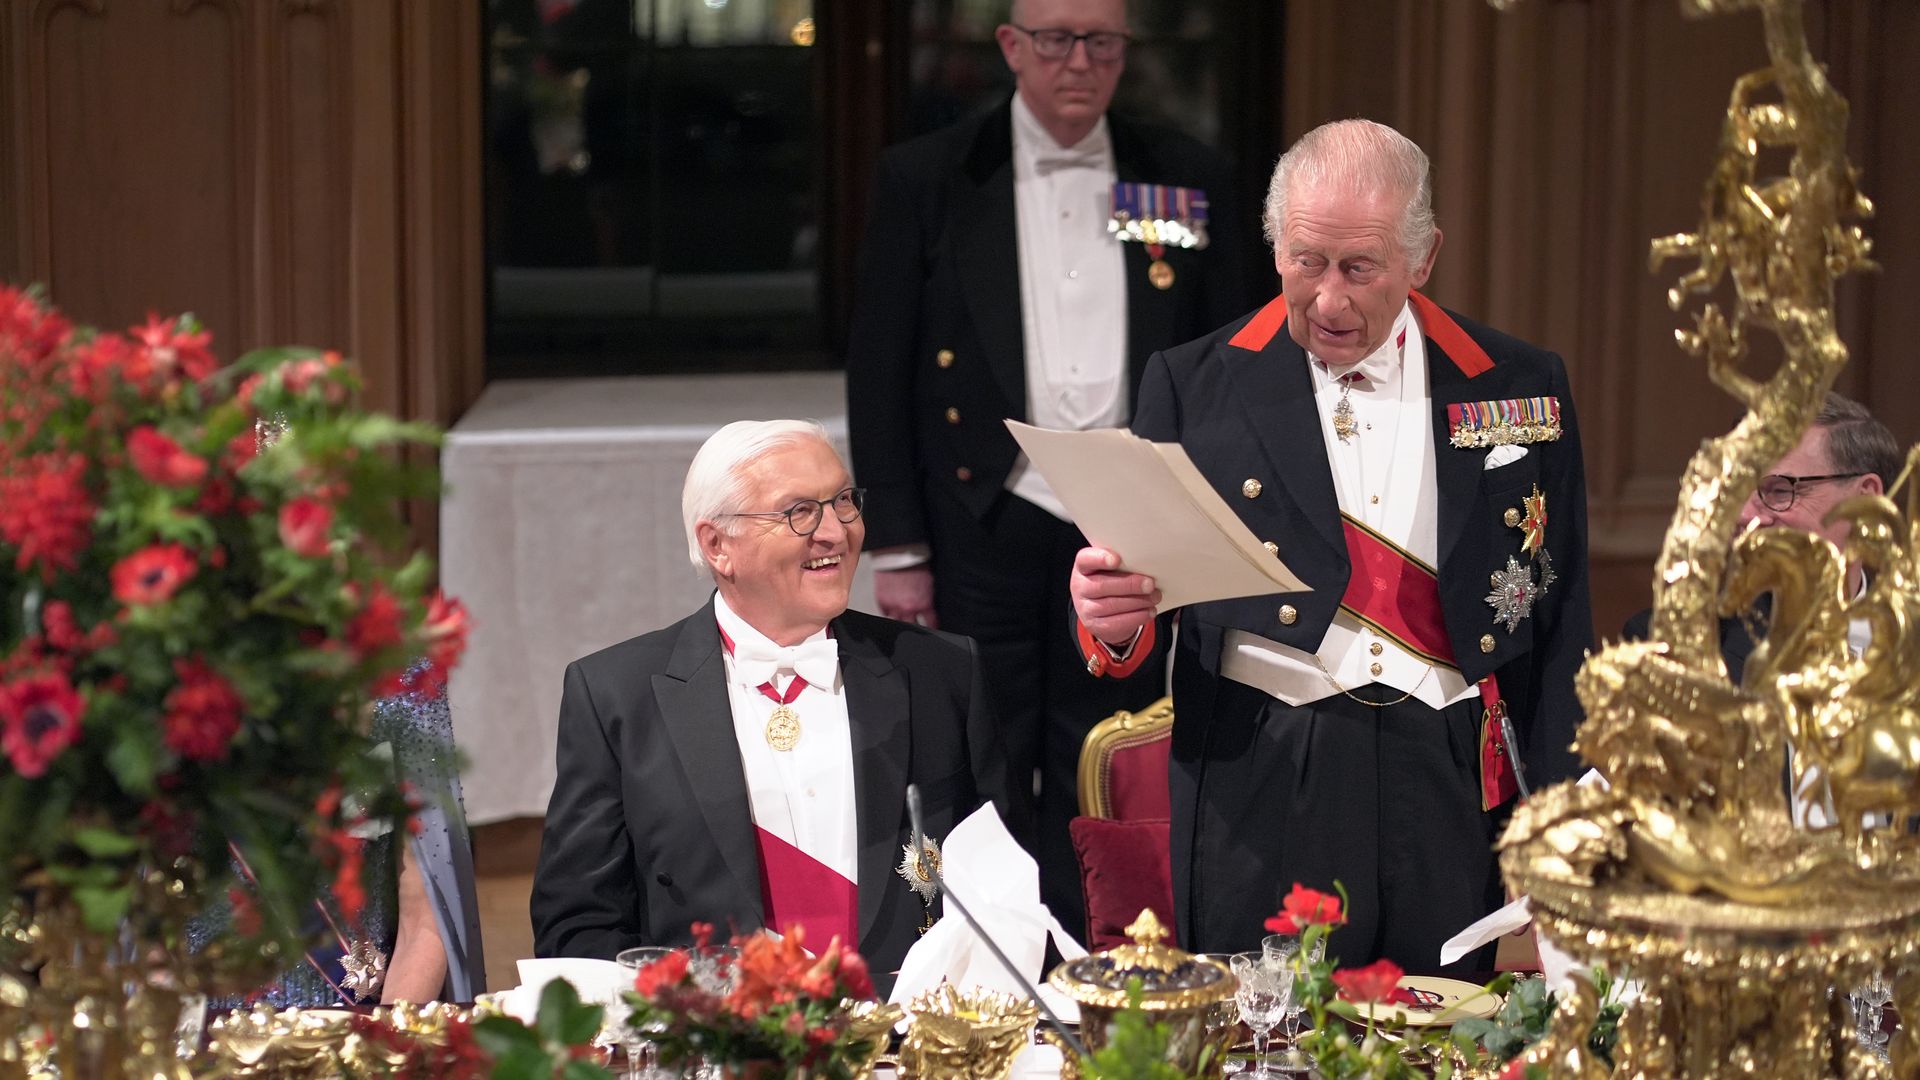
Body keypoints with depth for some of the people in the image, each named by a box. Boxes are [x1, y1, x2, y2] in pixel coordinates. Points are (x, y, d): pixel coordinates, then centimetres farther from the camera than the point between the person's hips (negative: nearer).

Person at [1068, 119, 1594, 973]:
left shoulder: (1520, 389, 8)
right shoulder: (1194, 387, 5)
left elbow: (1560, 628, 9)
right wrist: (1114, 620, -18)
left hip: (1449, 794, 1)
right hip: (1263, 797, -1)